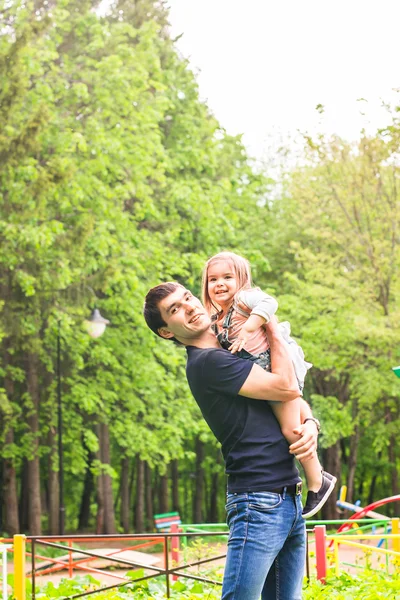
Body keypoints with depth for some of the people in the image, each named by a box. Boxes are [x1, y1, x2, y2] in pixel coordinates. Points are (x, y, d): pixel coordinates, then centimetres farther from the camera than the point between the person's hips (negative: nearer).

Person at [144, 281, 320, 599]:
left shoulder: (234, 354, 19)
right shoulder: (207, 362, -11)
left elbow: (297, 401, 22)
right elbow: (287, 387, -13)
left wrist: (310, 424, -2)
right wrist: (270, 321, -2)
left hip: (290, 499, 9)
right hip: (259, 501, -9)